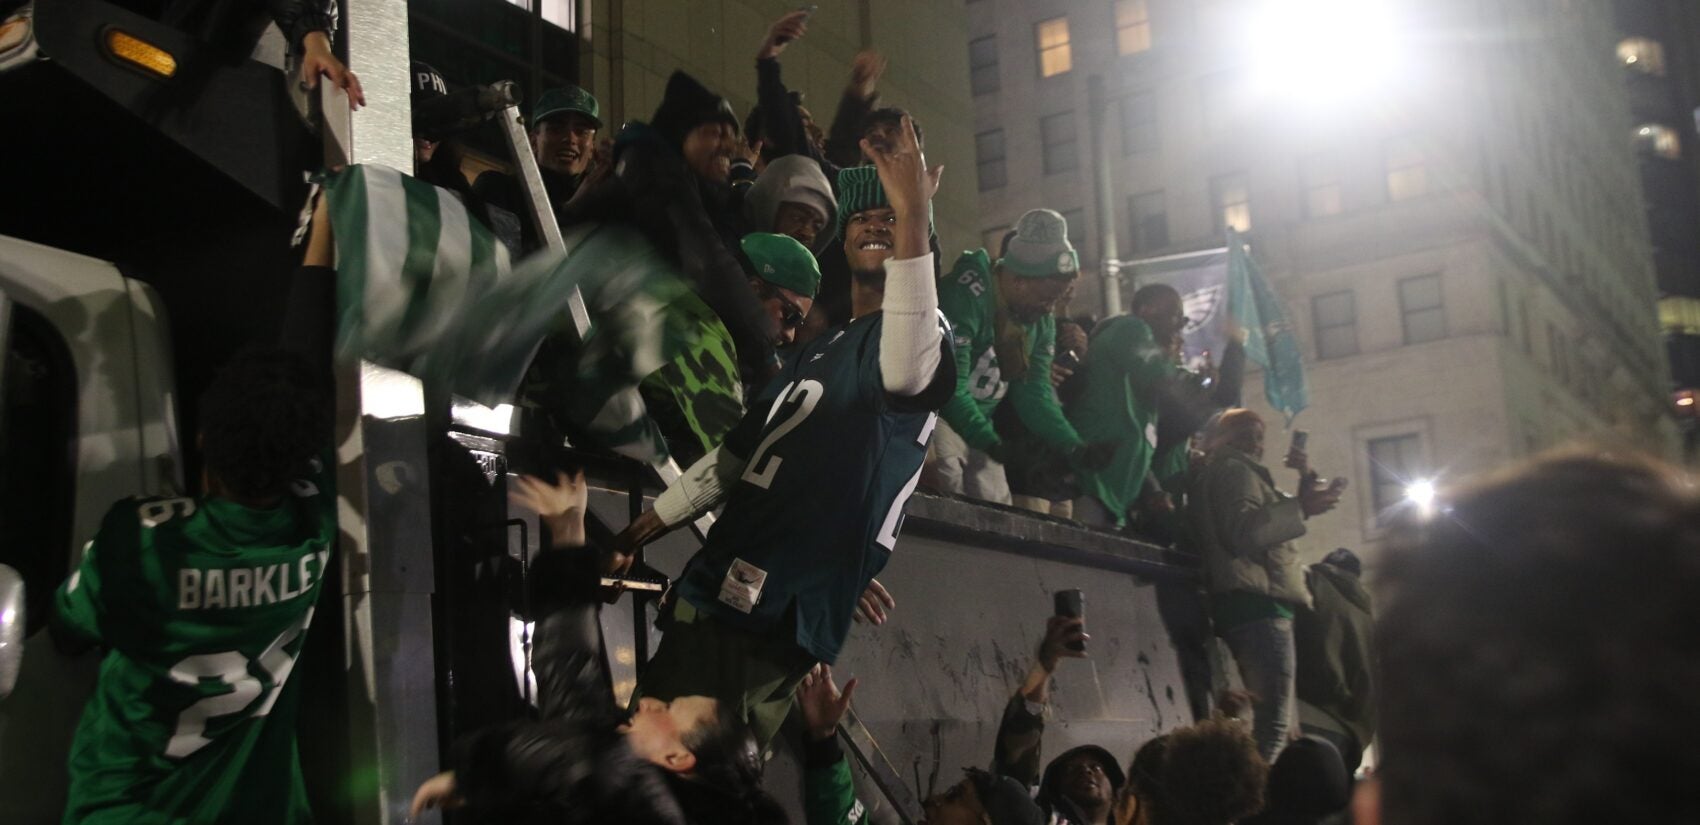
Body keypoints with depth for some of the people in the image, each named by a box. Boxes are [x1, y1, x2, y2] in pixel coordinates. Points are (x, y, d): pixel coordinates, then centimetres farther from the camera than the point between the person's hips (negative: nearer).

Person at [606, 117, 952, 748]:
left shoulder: (922, 330, 2)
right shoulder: (816, 352, 28)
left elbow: (905, 372, -26)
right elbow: (735, 457, 31)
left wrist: (913, 217, -34)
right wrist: (636, 536, 25)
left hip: (785, 624, -8)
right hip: (714, 595, 8)